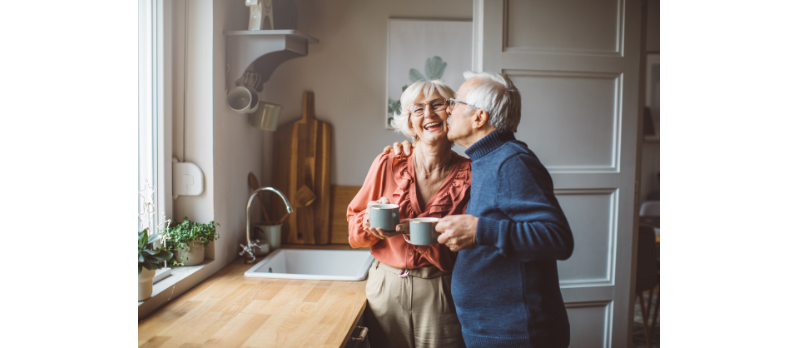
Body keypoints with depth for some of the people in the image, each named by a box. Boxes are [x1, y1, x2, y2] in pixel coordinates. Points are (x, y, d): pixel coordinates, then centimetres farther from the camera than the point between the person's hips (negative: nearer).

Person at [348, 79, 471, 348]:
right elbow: (355, 232, 4)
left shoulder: (469, 174, -7)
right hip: (385, 288, 2)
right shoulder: (388, 164, -3)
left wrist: (411, 230, -23)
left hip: (440, 295, -1)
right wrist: (372, 219, -18)